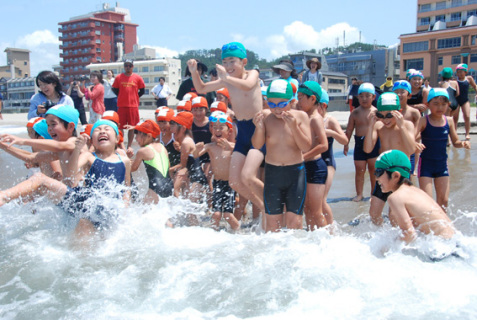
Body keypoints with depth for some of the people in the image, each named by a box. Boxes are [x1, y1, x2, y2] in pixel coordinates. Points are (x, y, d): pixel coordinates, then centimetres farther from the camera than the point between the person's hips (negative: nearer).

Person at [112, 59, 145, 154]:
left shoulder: (137, 78, 2)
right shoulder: (119, 77, 4)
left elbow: (142, 91, 8)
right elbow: (115, 89, 12)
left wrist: (135, 97, 3)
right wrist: (122, 97, 4)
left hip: (133, 106, 0)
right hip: (121, 105, 0)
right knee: (120, 127, 3)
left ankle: (129, 146, 14)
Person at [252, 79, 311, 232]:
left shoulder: (300, 116, -4)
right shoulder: (265, 116, -2)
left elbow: (306, 147, -11)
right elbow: (257, 145, -5)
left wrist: (293, 126, -24)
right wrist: (259, 127, -23)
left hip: (296, 173, -1)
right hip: (272, 173, 1)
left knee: (295, 221, -1)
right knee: (272, 221, 7)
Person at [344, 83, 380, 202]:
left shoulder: (376, 112, -1)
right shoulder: (355, 113, 3)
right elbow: (349, 129, 6)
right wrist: (346, 143, 1)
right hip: (359, 142, 1)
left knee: (373, 170, 8)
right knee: (359, 170, 6)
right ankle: (359, 194, 17)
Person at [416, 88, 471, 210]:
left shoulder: (449, 121, 0)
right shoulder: (423, 121, -12)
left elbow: (455, 142, 8)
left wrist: (463, 143, -14)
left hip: (442, 164, 4)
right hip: (426, 163, -4)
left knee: (443, 200, 8)